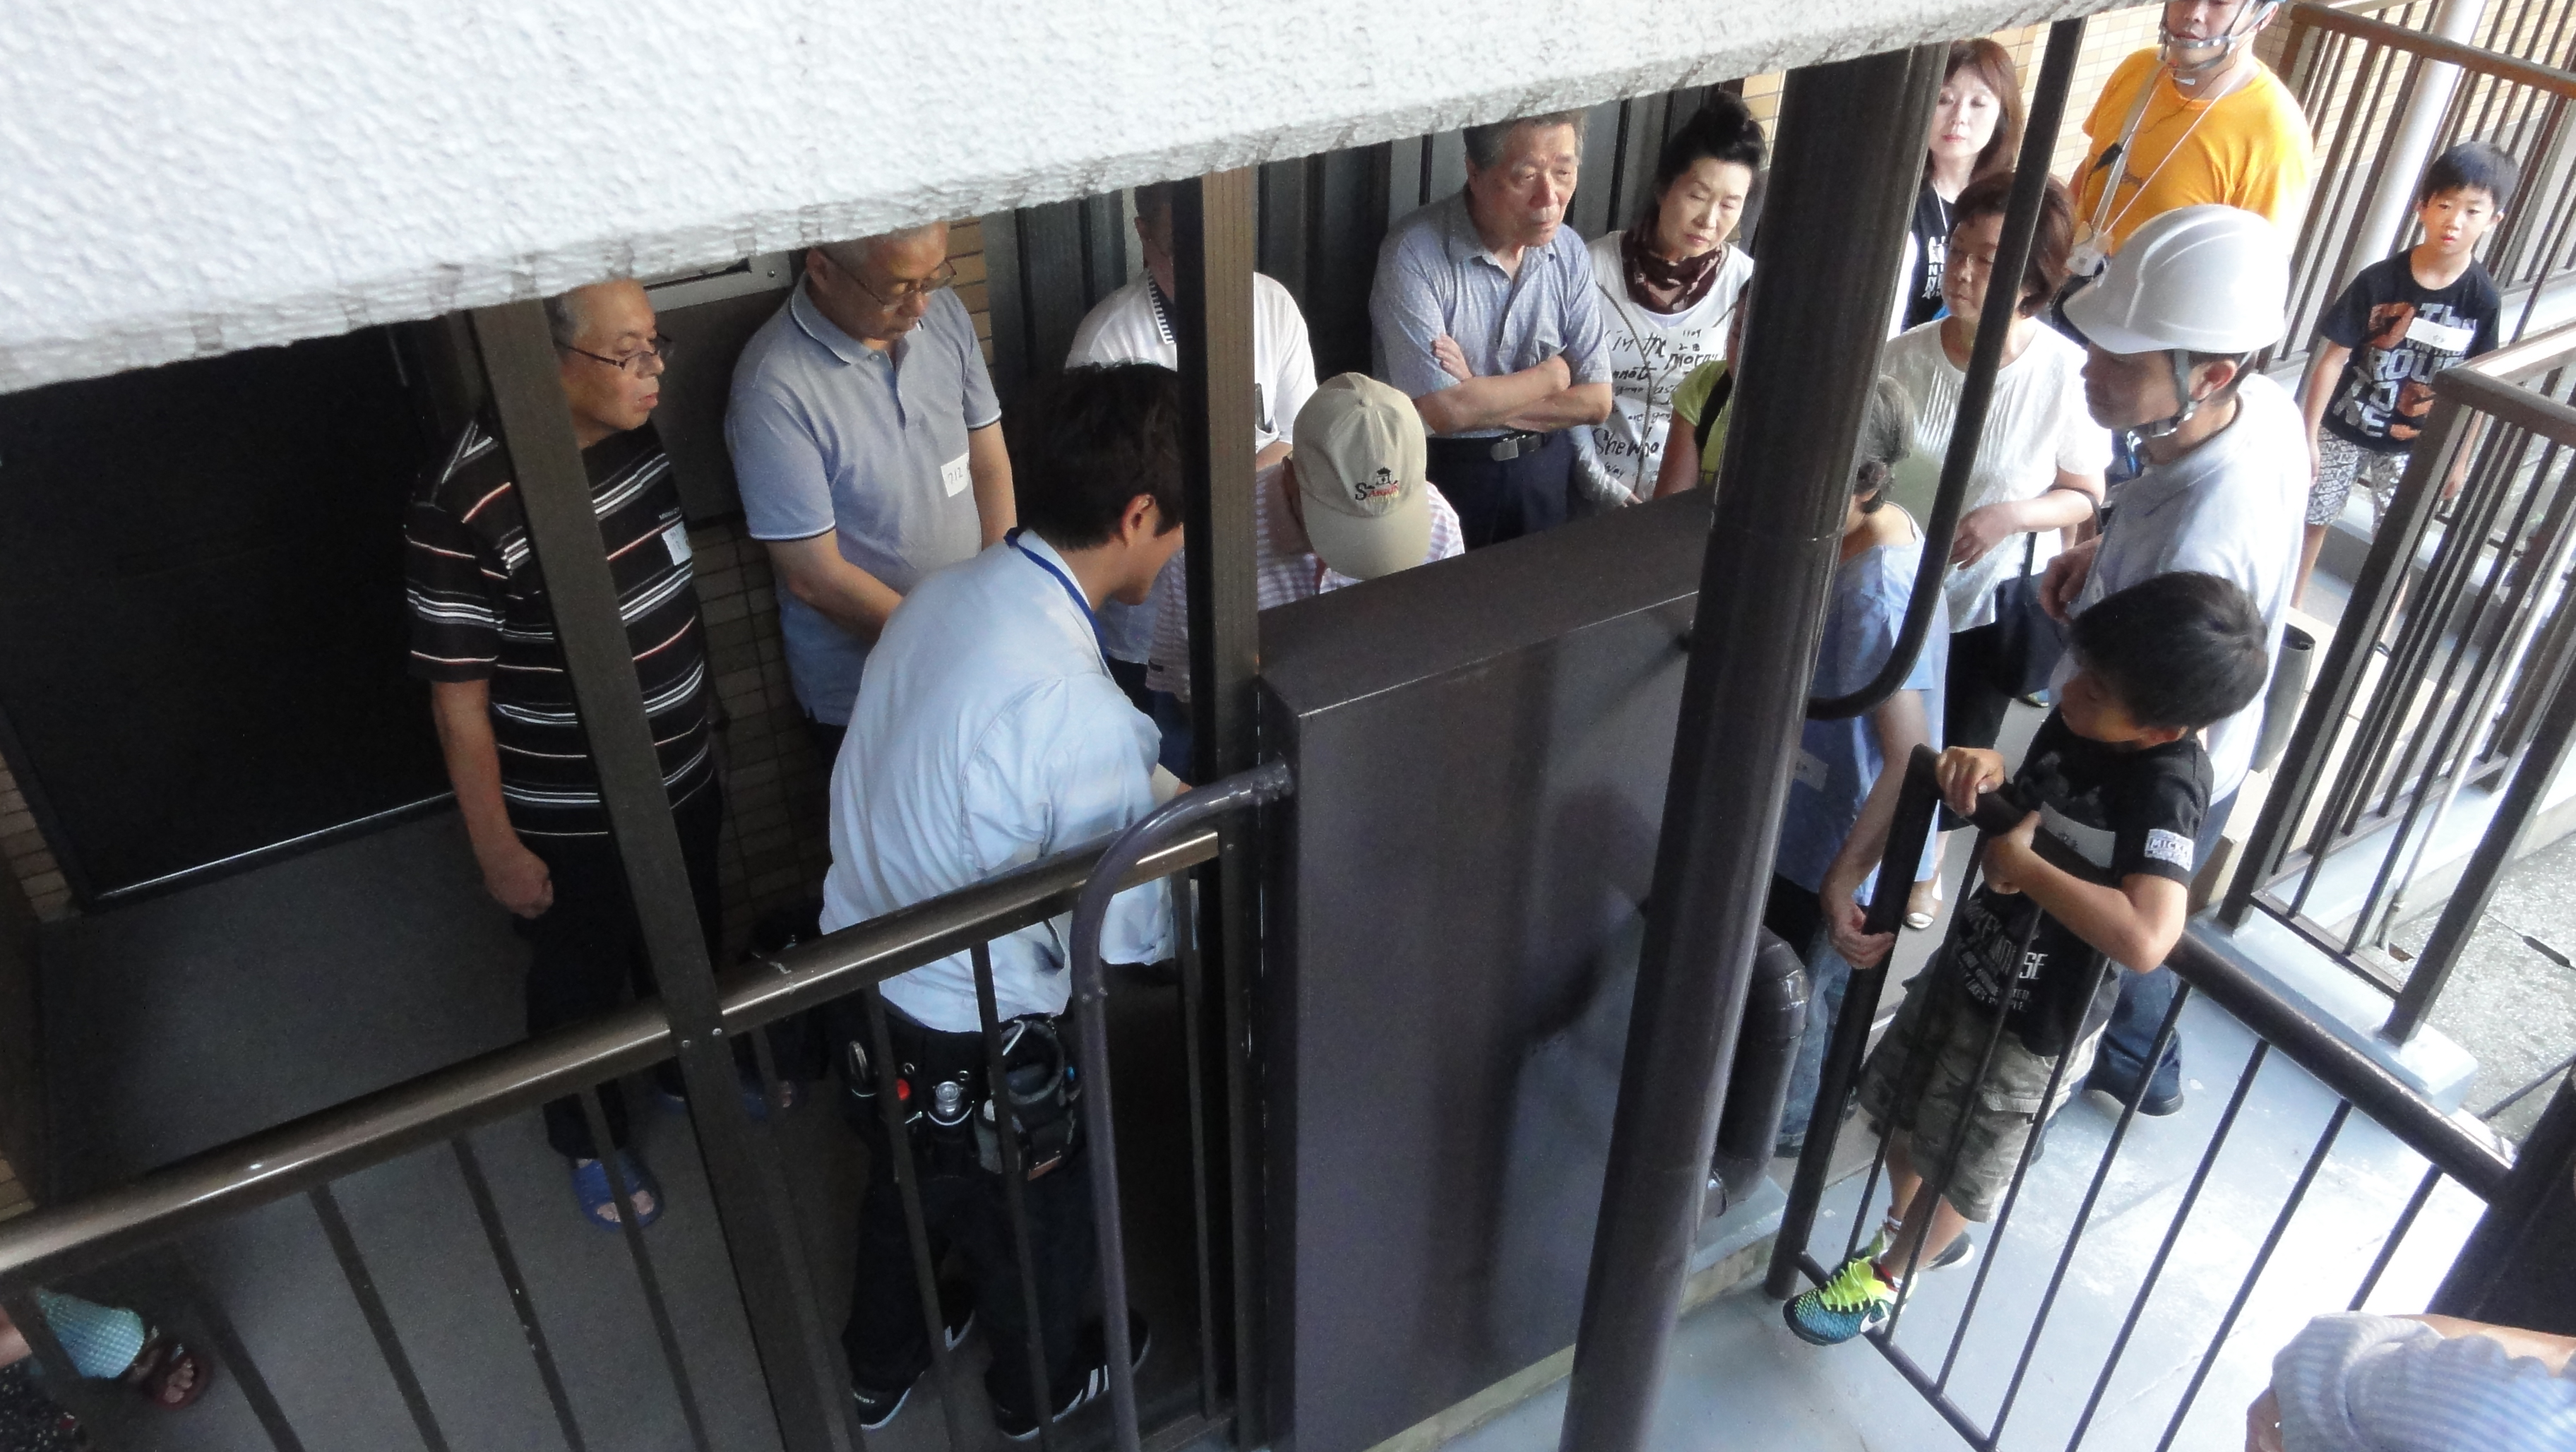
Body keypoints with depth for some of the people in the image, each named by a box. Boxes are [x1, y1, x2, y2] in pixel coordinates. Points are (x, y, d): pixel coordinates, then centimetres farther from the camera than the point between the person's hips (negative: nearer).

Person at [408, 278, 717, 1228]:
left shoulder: (639, 436, -9)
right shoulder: (465, 506, -29)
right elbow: (458, 699, -20)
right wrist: (497, 848, -12)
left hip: (683, 781, 6)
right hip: (571, 821, -6)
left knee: (691, 949, 28)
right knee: (581, 983, 20)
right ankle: (591, 1140, 47)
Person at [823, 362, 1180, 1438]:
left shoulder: (944, 594, -10)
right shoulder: (1081, 713, -35)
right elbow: (1127, 936, -23)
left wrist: (1153, 796, 7)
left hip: (858, 977, 7)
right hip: (973, 1045, -7)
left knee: (904, 1185, 34)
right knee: (1036, 1226, 25)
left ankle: (881, 1368, 63)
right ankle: (1039, 1390, 57)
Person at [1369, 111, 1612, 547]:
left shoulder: (1570, 253, -3)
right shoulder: (1413, 253, -20)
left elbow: (1596, 402, -5)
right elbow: (1440, 412, -25)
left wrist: (1479, 398, -17)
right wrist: (1552, 374, -11)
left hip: (1544, 466, 5)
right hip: (1440, 472, -5)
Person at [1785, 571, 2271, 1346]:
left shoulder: (2167, 789, -33)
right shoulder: (2074, 721, -12)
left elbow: (2146, 939, -47)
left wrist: (2023, 864, -36)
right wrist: (1983, 766, -20)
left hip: (2033, 1029, -7)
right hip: (1966, 967, 7)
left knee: (1954, 1175, 18)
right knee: (1900, 1112, 27)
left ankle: (1886, 1278, 45)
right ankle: (1909, 1227, 56)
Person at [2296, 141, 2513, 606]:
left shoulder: (2483, 300, -11)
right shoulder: (2378, 280, -15)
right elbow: (2334, 357, -10)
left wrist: (2458, 458, 0)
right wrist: (2308, 432, -10)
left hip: (2414, 446, 0)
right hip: (2343, 428, 0)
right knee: (2312, 519, 14)